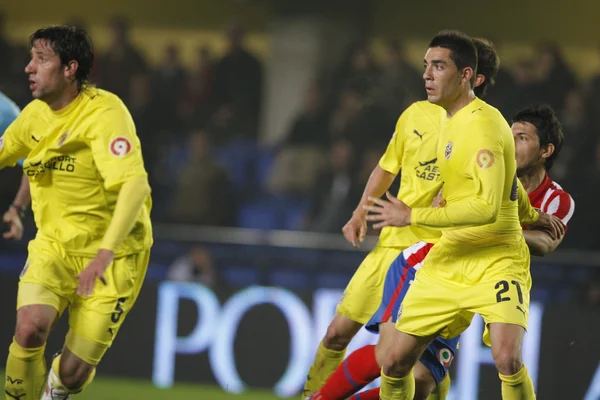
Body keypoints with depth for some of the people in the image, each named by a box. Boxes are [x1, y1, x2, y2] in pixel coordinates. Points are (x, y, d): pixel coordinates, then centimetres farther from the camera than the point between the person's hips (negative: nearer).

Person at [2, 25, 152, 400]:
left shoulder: (105, 112, -19)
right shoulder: (36, 114, 3)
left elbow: (135, 186, -31)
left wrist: (105, 254, -41)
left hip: (113, 258, -4)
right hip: (53, 244, 4)